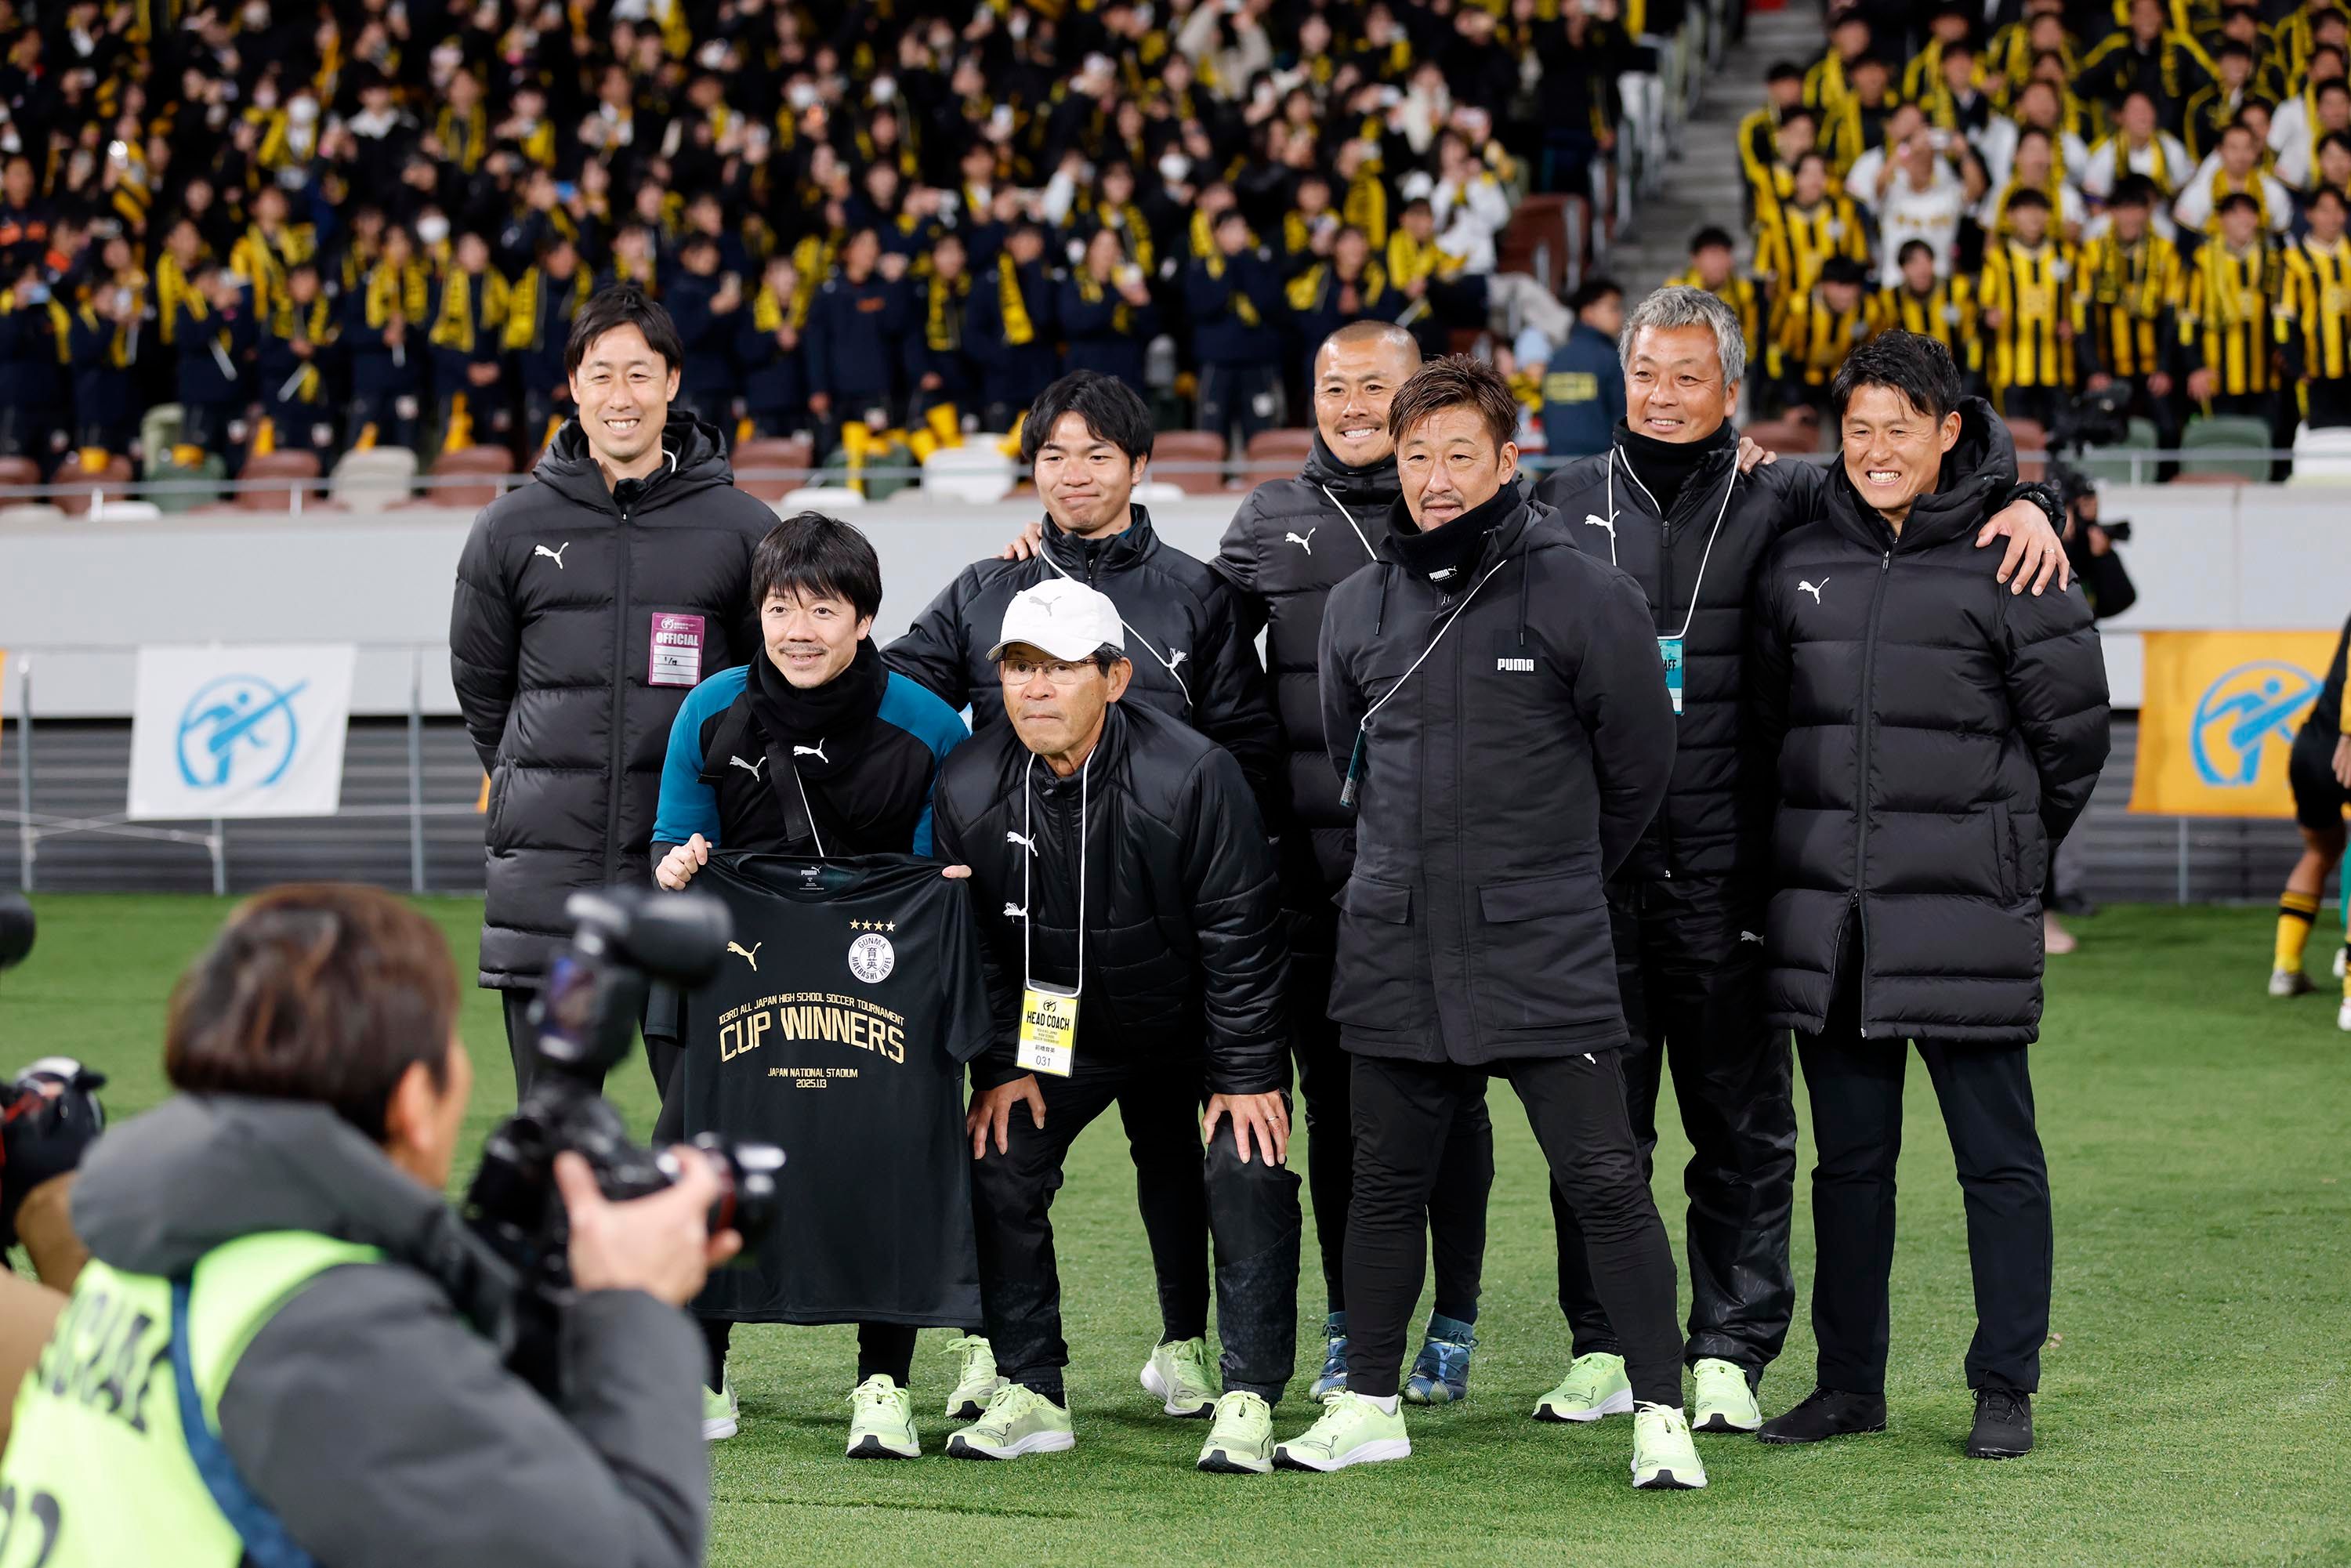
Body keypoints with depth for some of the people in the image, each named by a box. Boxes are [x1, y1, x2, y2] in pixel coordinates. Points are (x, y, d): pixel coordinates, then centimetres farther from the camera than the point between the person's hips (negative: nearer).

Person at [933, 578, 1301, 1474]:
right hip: (1062, 1029, 4)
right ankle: (1031, 1394, 4)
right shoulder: (967, 788, -15)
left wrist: (1247, 1074, -19)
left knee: (1246, 1172, -18)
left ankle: (1248, 1398, -9)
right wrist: (1001, 1065, -6)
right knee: (998, 1161, -6)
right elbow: (973, 946, -2)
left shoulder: (1192, 777, -28)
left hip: (1197, 1023, -3)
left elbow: (1239, 937, -21)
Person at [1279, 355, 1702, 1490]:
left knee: (1605, 1184, -5)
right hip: (1393, 957, 4)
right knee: (1387, 1185, 12)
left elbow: (1637, 762, 2)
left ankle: (1661, 1416, 1)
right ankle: (1368, 1406, 23)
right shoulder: (1358, 607, 7)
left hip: (1544, 958, -4)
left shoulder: (1584, 597, -6)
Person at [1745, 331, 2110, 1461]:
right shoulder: (1800, 565, 9)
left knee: (1996, 1154, 1)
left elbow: (2072, 737, 3)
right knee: (1849, 1156, 10)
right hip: (1826, 912, 4)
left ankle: (2006, 1388, 8)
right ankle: (1850, 1380, 17)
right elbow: (1764, 725, 19)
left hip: (1966, 910, -4)